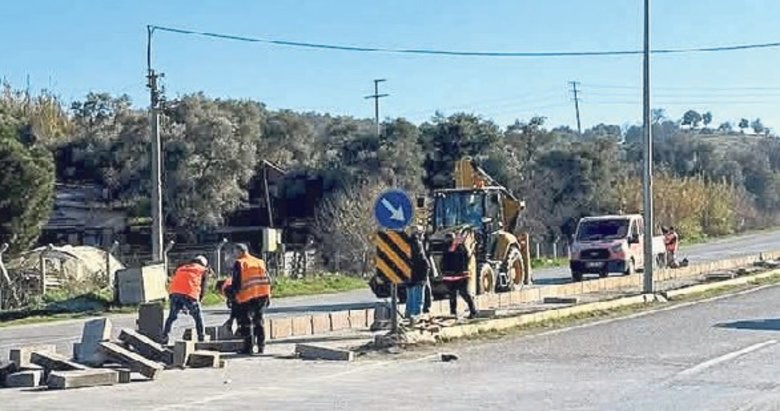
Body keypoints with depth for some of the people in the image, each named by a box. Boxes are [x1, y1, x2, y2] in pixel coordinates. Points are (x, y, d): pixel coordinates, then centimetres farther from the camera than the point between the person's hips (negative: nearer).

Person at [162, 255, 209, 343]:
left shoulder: (180, 268, 33)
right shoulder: (203, 270, 22)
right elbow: (203, 287, 16)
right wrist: (198, 301, 25)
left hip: (174, 292, 4)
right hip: (189, 294, -4)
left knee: (172, 316, 18)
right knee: (198, 318, 11)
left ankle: (164, 337, 14)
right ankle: (201, 338, 9)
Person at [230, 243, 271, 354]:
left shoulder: (239, 263, -3)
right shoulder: (260, 262, 15)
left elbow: (236, 282, -9)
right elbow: (267, 280, 13)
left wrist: (235, 293, 1)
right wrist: (268, 296, 16)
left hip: (247, 296, -6)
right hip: (263, 295, 6)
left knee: (246, 322, 1)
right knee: (258, 321, 15)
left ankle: (249, 347, -2)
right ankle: (261, 346, 16)